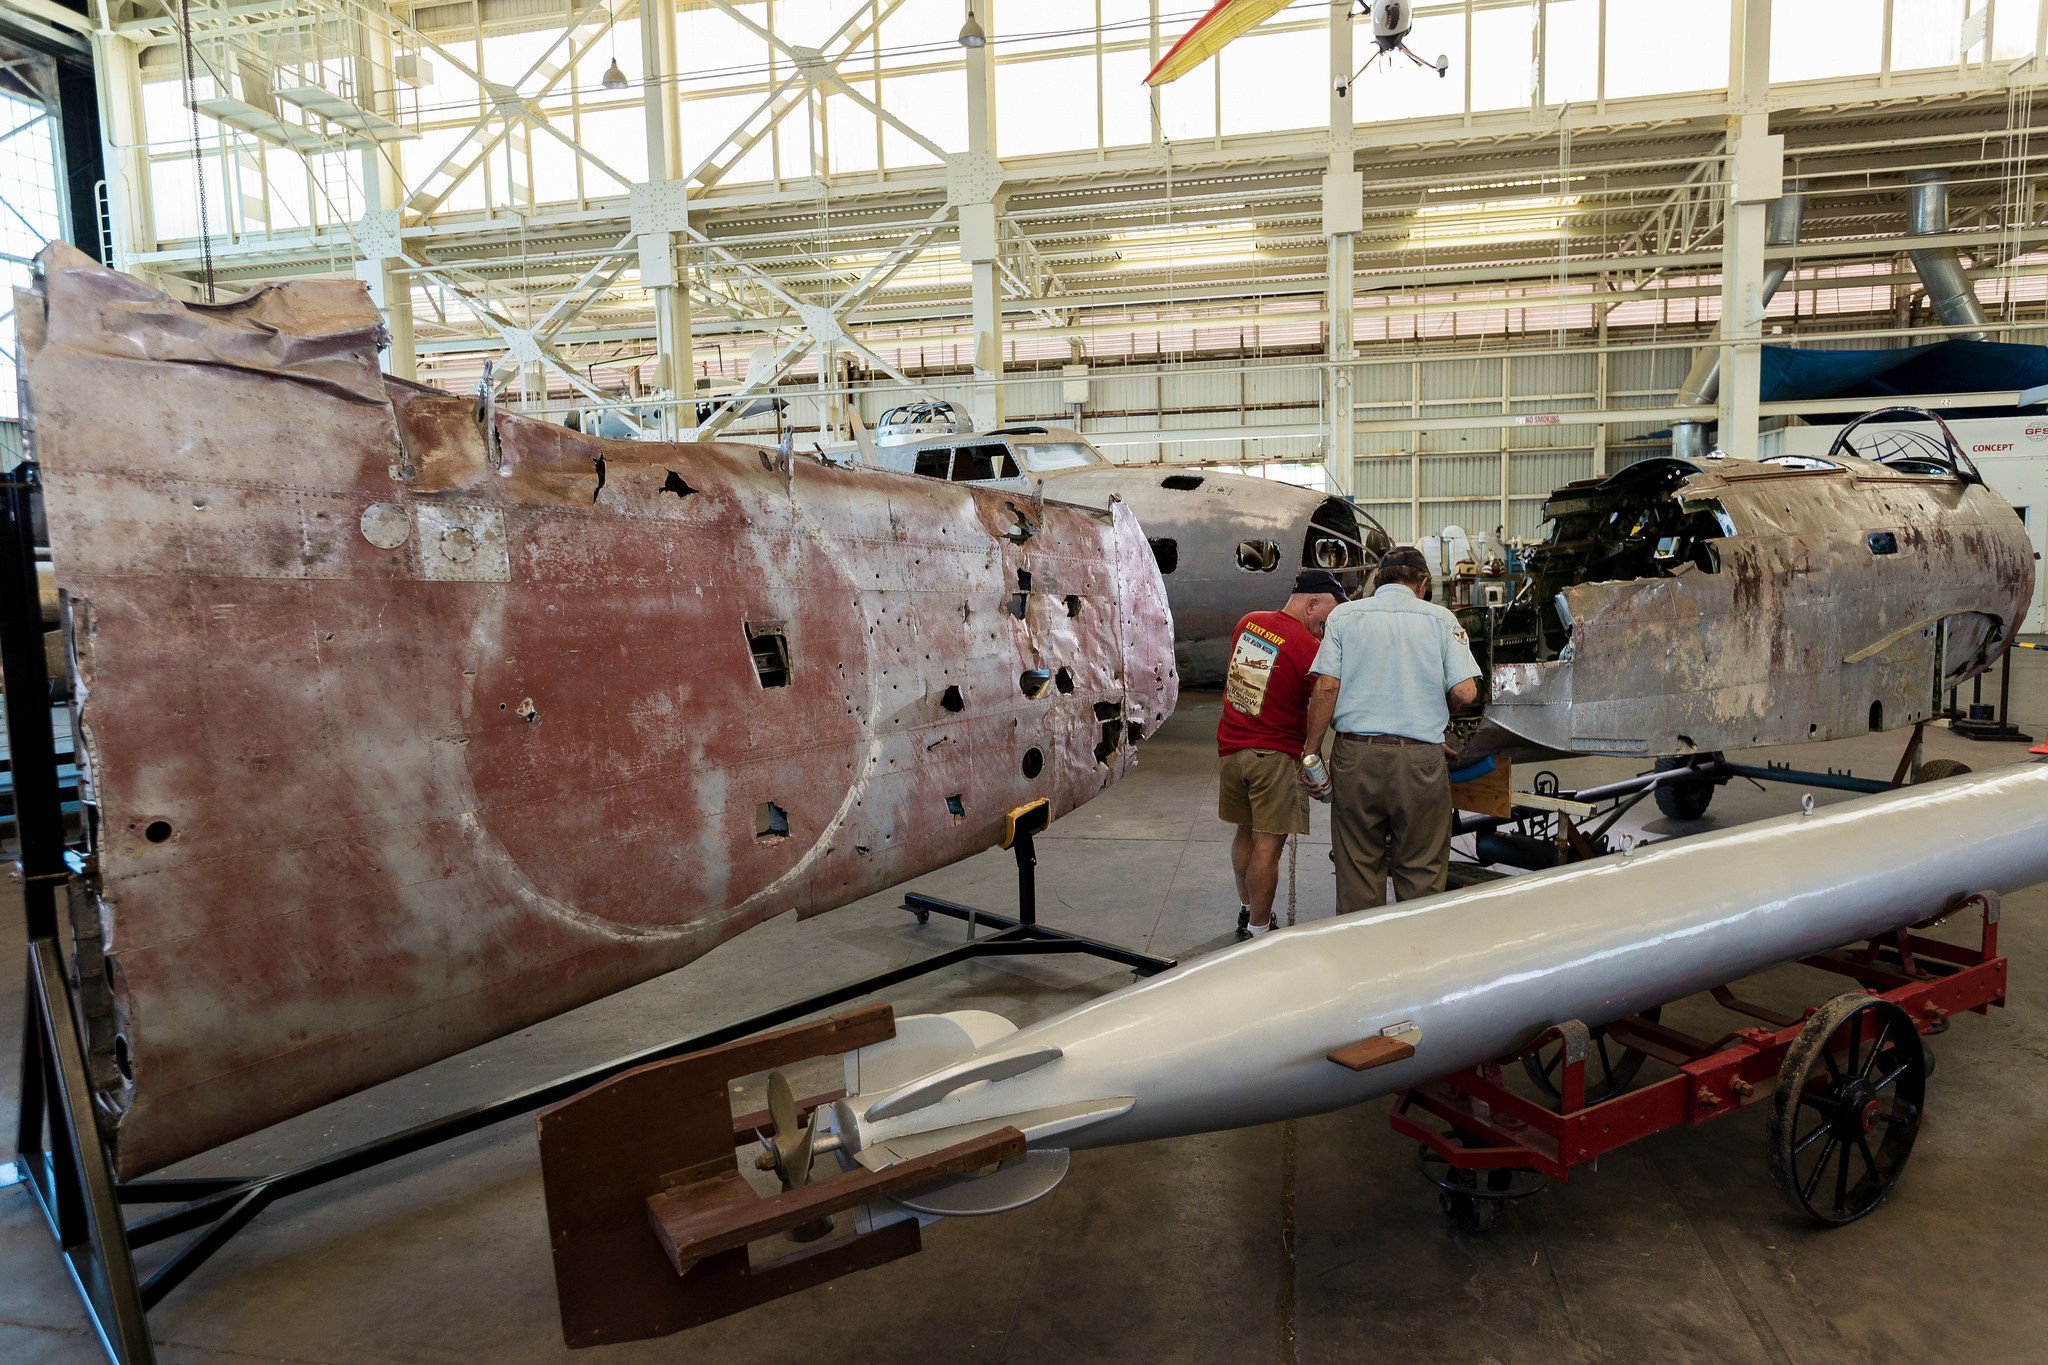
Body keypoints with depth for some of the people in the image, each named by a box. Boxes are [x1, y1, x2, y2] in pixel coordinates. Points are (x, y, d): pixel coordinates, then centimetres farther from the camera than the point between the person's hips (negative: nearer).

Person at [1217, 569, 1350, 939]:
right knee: (1268, 844, 1)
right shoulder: (1309, 647, -17)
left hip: (1230, 746, 7)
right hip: (1275, 755, -7)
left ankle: (1246, 910, 35)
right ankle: (1259, 930, 8)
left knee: (1246, 832, 21)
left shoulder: (1248, 623, 4)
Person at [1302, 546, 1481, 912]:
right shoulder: (1441, 619, 3)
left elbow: (1326, 687, -4)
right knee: (1421, 871, 10)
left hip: (1355, 758, 1)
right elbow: (1465, 692, -6)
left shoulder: (1344, 615, 5)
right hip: (1420, 759, -1)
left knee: (1357, 869, 10)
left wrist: (1311, 752, 0)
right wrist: (1437, 708, 16)